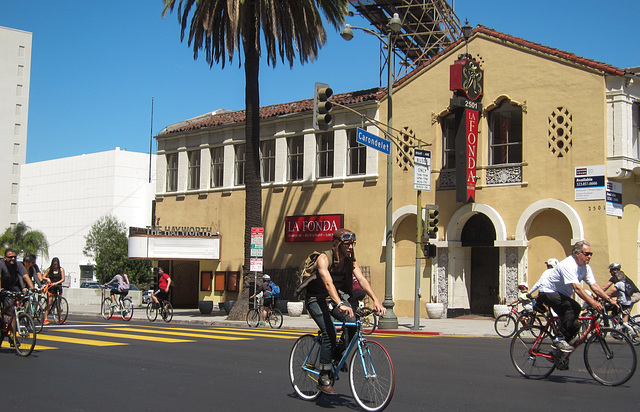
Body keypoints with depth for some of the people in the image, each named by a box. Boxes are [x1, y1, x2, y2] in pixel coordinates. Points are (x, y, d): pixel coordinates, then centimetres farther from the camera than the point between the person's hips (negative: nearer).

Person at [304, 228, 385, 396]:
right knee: (329, 333, -21)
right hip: (316, 299, -6)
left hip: (335, 297, 6)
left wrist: (375, 300, -34)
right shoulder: (324, 258, -25)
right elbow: (328, 282, -40)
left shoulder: (350, 261, -7)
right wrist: (340, 304, -55)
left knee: (352, 322, -20)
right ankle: (323, 379, -13)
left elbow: (362, 279, -18)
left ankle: (338, 353, 4)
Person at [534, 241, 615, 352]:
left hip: (562, 295, 9)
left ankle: (557, 351, 13)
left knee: (574, 325, -1)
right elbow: (577, 288, -35)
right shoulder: (568, 265, -27)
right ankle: (560, 339, -24)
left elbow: (595, 286, -5)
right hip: (548, 292, -9)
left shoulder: (586, 268, 0)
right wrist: (593, 303, -43)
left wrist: (609, 300, -18)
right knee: (574, 307, -31)